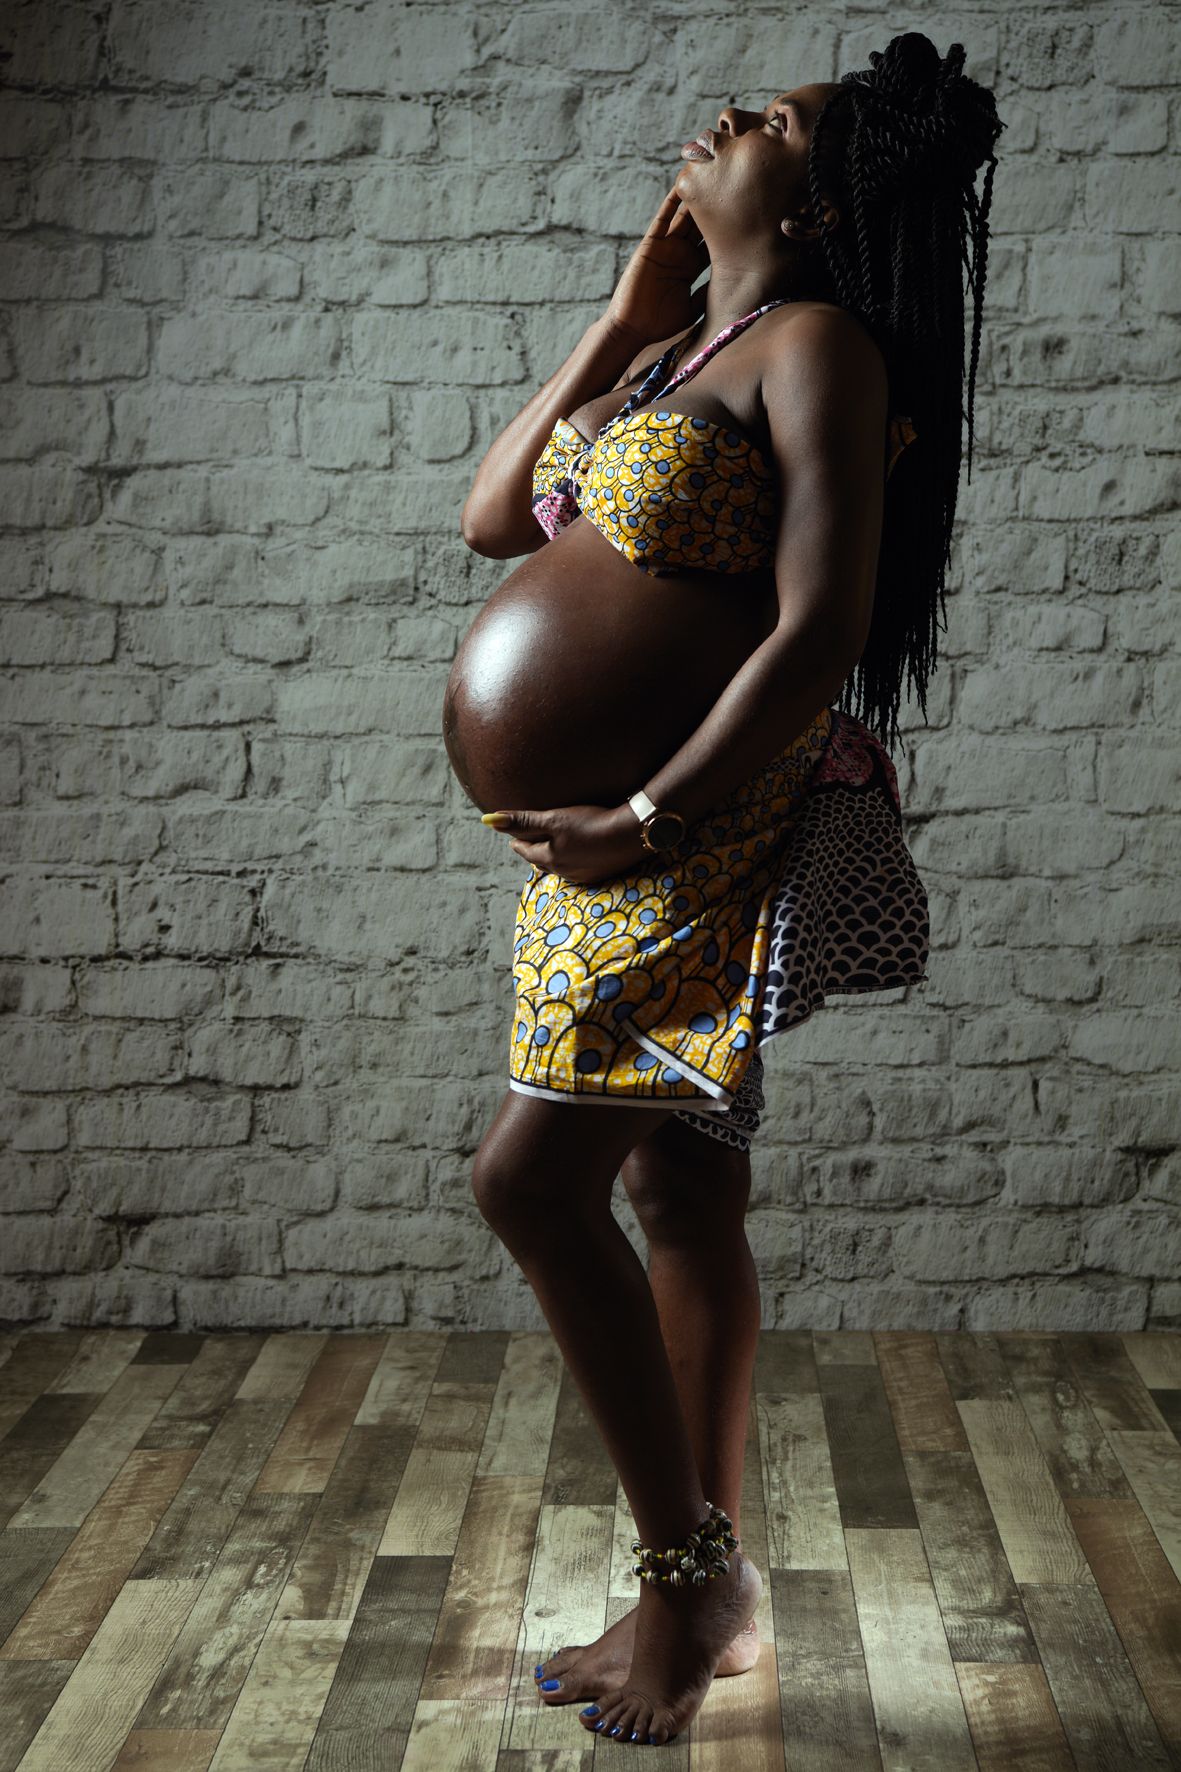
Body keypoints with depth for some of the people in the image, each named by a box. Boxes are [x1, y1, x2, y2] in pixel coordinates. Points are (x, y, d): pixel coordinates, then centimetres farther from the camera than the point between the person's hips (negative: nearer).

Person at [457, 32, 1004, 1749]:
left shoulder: (818, 345, -9)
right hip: (629, 832, 9)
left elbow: (821, 632, -19)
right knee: (682, 1197, 11)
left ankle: (687, 1568, 6)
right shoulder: (685, 359, 17)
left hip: (719, 831, -8)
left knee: (534, 1175, -11)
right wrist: (625, 317, 13)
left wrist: (650, 819, -21)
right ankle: (703, 1588, 24)